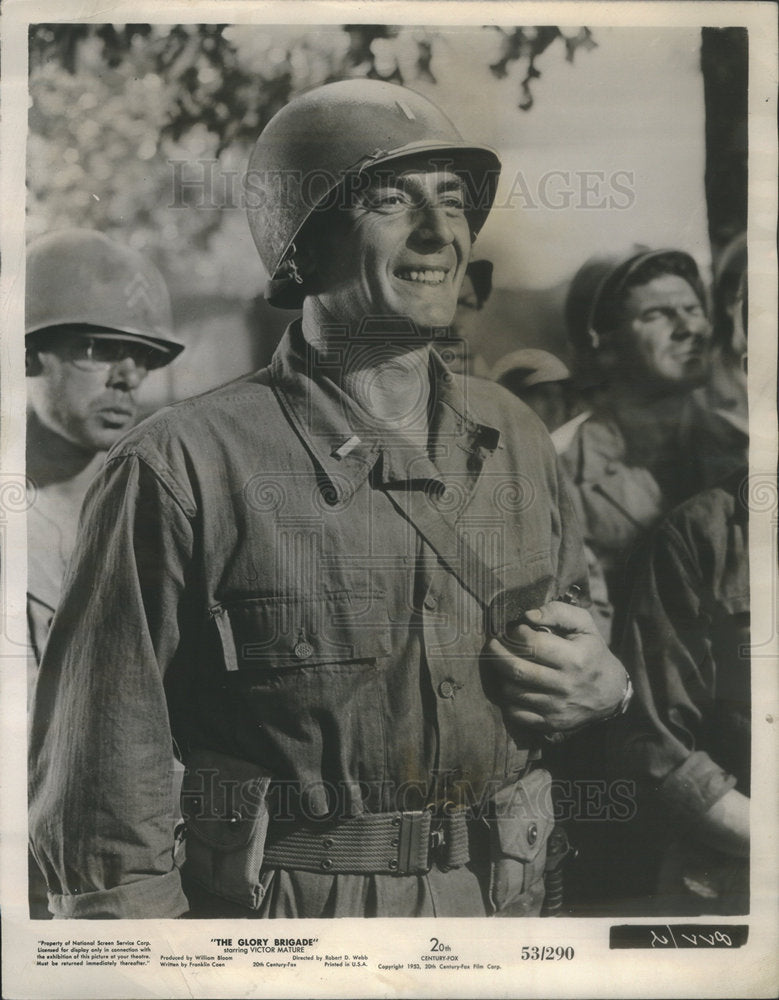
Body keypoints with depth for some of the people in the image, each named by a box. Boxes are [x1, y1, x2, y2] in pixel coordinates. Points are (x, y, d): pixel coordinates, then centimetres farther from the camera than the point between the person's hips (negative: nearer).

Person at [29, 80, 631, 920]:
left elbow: (582, 653, 12)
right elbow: (101, 786, -14)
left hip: (507, 907, 5)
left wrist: (603, 686, -8)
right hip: (283, 917, -4)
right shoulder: (183, 467, -18)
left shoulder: (515, 440, 0)